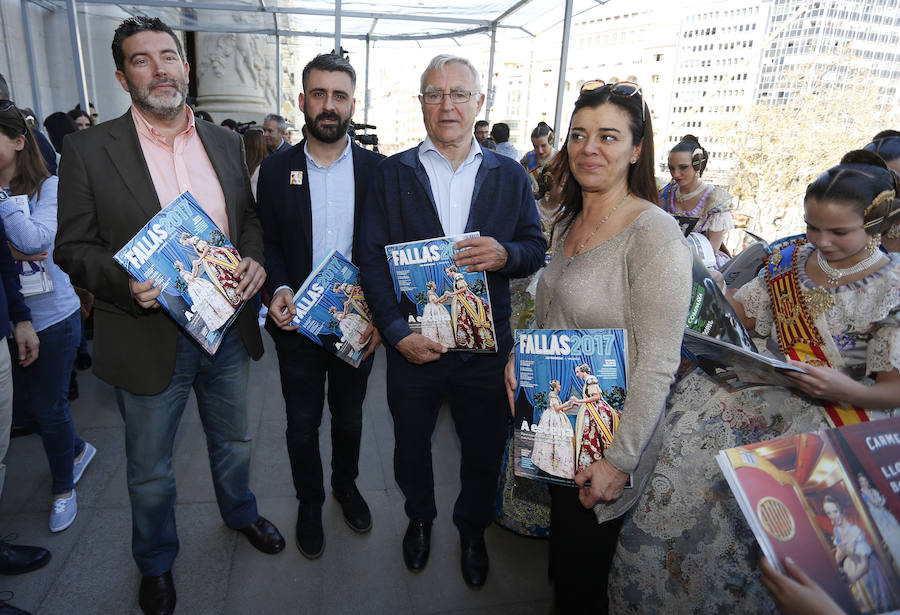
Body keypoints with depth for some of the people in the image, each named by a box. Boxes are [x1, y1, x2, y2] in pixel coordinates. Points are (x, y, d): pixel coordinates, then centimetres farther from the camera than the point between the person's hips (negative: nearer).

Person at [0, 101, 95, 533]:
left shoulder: (49, 186, -9)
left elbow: (35, 239, -23)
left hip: (51, 315, -4)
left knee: (48, 405, 6)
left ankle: (63, 487, 28)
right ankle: (77, 450, 46)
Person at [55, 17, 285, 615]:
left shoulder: (226, 141, 4)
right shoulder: (89, 149, -8)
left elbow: (250, 217, 11)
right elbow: (72, 247, -6)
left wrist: (255, 259, -9)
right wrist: (125, 282, -25)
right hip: (150, 338, -3)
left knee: (233, 441, 25)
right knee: (150, 470, 18)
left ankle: (240, 512, 55)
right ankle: (156, 562, 45)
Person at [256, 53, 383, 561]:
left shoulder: (377, 169, -3)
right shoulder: (277, 169, -2)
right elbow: (269, 244, 1)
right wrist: (279, 288, -18)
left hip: (357, 322, 0)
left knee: (349, 416, 19)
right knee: (302, 424, 14)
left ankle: (347, 484, 46)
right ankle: (310, 503, 39)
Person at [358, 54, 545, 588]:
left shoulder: (510, 175, 2)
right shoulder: (393, 173, -1)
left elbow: (536, 249, 3)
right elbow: (373, 259, -6)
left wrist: (505, 255, -21)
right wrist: (398, 332, -16)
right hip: (413, 343, 0)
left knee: (485, 450, 16)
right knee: (411, 444, 19)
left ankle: (473, 530, 46)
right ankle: (420, 517, 50)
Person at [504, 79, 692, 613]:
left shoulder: (655, 234, -22)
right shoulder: (568, 225, 4)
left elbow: (658, 364, -22)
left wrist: (620, 460, -19)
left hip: (605, 441, -7)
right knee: (561, 553, 27)